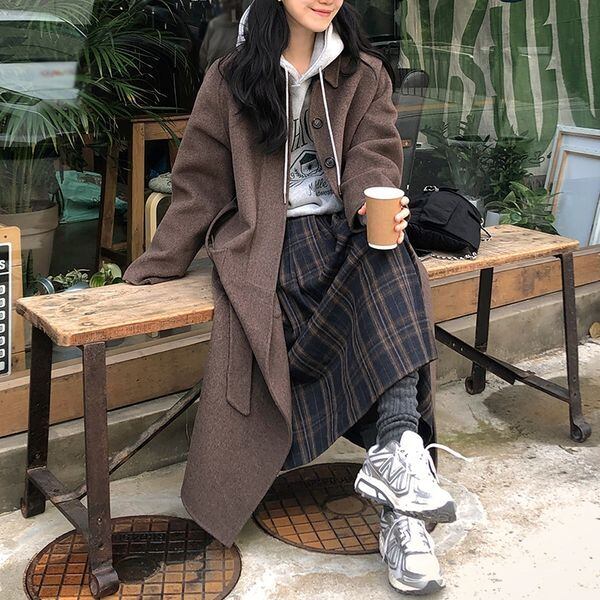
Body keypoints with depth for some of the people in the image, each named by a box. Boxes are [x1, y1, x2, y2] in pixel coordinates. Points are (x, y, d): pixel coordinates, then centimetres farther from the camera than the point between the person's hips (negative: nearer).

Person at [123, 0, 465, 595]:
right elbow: (200, 185, 9)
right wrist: (151, 270, 7)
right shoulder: (230, 79, 7)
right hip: (269, 244, -2)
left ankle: (396, 450, -42)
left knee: (391, 265, -33)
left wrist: (376, 204, -24)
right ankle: (399, 512, -28)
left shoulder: (364, 74, 13)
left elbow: (372, 153, 0)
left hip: (345, 230, 3)